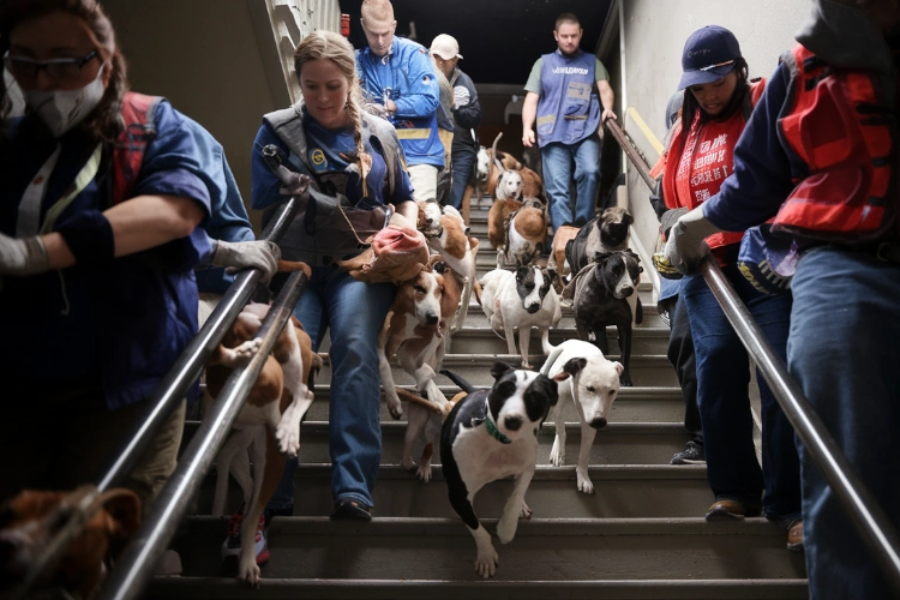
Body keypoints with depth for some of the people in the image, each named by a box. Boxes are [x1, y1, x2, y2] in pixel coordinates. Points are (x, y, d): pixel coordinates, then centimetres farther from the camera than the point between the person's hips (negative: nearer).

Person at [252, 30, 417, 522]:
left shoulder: (378, 133, 15)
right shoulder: (278, 131, 8)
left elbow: (405, 199, 24)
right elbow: (269, 210, 2)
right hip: (298, 265, 0)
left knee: (355, 350, -27)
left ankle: (353, 489, -30)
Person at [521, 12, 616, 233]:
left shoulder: (592, 62, 19)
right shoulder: (543, 63, 18)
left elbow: (605, 89, 6)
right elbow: (531, 100, 12)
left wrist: (608, 108, -17)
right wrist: (527, 128, -5)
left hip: (585, 131, 0)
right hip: (554, 134, 0)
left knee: (589, 172, -24)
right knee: (557, 189, -7)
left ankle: (582, 226, -11)